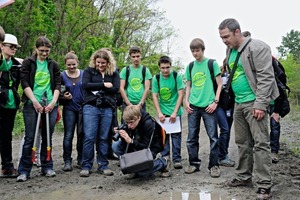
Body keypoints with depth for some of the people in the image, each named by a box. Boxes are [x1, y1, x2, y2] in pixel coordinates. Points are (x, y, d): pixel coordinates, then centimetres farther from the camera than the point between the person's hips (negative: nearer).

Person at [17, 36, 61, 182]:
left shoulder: (53, 65, 12)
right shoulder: (28, 63, 4)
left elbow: (57, 84, 7)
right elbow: (24, 83, -3)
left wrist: (53, 101, -6)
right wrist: (35, 101, -12)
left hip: (50, 105, 3)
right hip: (32, 104, -2)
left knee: (47, 137, 8)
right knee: (30, 138, -4)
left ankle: (47, 167, 18)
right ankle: (24, 170, 4)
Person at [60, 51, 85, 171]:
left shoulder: (84, 74, 3)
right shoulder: (62, 76, -1)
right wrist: (63, 97, -13)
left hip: (83, 108, 2)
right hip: (69, 109, -1)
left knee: (82, 134, 8)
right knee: (68, 135, -2)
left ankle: (81, 160, 19)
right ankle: (67, 161, 6)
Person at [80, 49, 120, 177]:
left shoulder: (114, 73, 11)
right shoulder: (89, 71, 8)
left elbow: (116, 89, -3)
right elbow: (85, 85, -8)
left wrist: (96, 89, -4)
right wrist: (104, 85, -8)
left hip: (107, 109, 2)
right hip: (91, 107, -1)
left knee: (104, 138, 5)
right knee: (89, 137, -6)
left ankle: (103, 166, 14)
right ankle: (86, 166, 4)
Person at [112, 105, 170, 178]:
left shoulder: (148, 124, -29)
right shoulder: (129, 123, -12)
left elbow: (146, 147, -28)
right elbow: (126, 143, -9)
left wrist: (131, 141, -41)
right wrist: (123, 136, -31)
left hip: (150, 149, -6)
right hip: (138, 146, 6)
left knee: (141, 171, -29)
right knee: (115, 146, -13)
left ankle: (163, 162, -2)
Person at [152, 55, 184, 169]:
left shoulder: (177, 76, -11)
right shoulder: (156, 78, -4)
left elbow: (181, 95, -11)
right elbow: (155, 96, -3)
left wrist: (175, 113, -15)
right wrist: (159, 113, -11)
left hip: (175, 111, -2)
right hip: (162, 112, 2)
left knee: (176, 135, 0)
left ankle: (177, 159, 6)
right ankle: (164, 158, 18)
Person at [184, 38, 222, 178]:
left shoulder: (212, 64, 0)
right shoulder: (190, 67, 11)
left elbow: (219, 84, 0)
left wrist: (215, 102, -8)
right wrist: (187, 101, 4)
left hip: (208, 106, -3)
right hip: (193, 106, 4)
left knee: (213, 137, -1)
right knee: (192, 137, 6)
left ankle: (214, 165, 10)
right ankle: (194, 163, 19)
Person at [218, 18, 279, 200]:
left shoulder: (257, 48, -12)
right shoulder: (230, 51, 12)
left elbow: (265, 77, -17)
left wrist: (260, 104, -21)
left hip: (254, 103, -8)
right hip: (239, 103, 8)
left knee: (260, 143, -7)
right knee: (242, 142, 13)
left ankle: (264, 185, -2)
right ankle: (244, 176, 25)